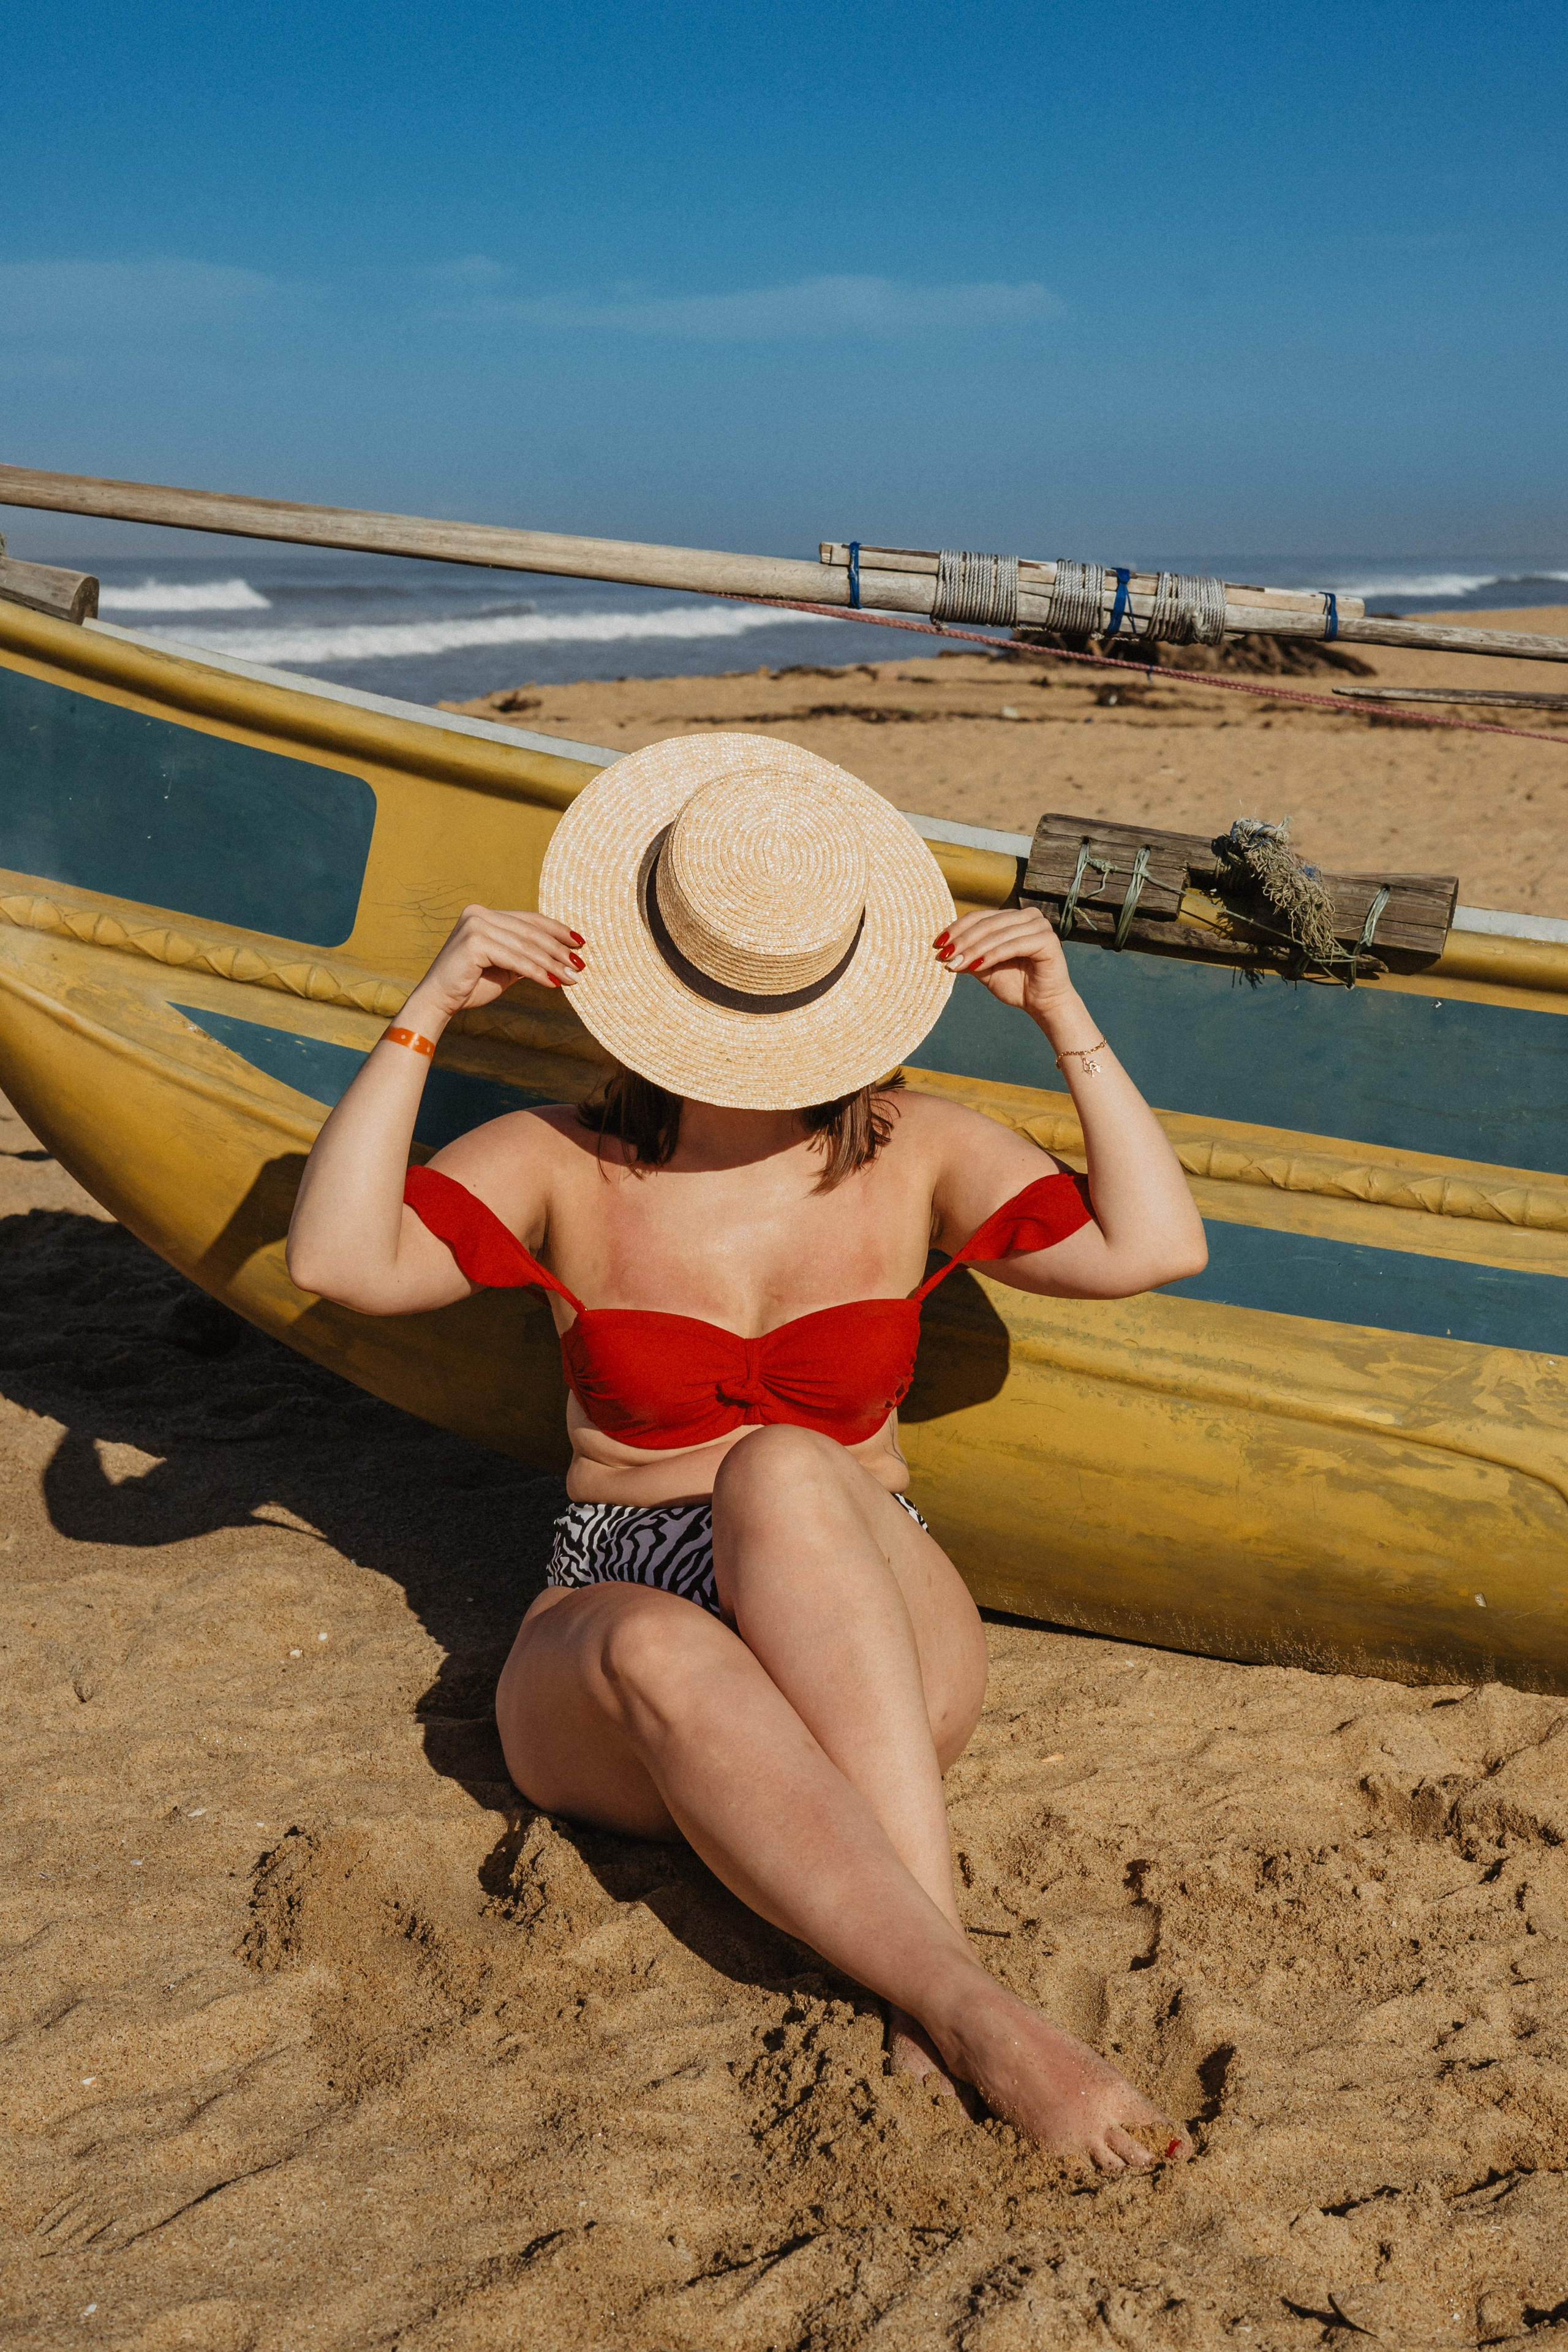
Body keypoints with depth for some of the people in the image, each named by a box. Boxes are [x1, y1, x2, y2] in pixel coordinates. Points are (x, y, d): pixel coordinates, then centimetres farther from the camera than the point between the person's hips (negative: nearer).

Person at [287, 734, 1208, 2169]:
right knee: (659, 1648, -39)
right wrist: (426, 1016, -13)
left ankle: (926, 1979, -41)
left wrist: (1064, 1019, -6)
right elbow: (340, 1260, -12)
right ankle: (972, 2012, -44)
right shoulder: (564, 1166, 3)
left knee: (785, 1471, -35)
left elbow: (1157, 1246, -4)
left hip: (879, 1660, 0)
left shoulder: (914, 1153, 6)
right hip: (618, 1688, 0)